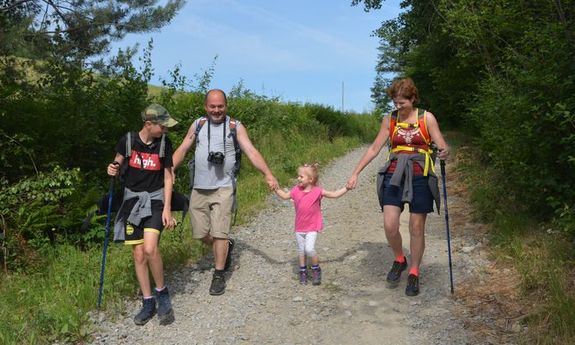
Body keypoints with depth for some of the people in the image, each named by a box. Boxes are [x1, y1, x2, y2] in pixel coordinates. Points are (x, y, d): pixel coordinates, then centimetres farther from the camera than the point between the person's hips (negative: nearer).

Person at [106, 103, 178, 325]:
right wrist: (112, 169, -13)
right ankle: (148, 303, 17)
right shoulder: (128, 140, -6)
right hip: (132, 198, 2)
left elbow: (168, 177, -2)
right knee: (138, 254, 2)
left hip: (155, 199, -1)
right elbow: (117, 163, 11)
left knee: (150, 248, -20)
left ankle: (162, 293, 3)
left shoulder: (164, 143, -5)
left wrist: (167, 209, -7)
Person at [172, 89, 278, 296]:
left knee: (219, 234, -4)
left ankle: (219, 275, 13)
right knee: (201, 233, 9)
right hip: (199, 188, 4)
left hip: (223, 188, -3)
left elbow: (251, 151, -9)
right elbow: (182, 150, 9)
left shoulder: (235, 127, -1)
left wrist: (267, 174, -22)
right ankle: (226, 247, 38)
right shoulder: (198, 125, 8)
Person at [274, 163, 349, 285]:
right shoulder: (296, 190, -1)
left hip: (312, 227, -4)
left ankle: (316, 269, 6)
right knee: (301, 250, 12)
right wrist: (276, 188, 4)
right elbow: (285, 196, 14)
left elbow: (334, 194, -6)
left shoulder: (317, 191, -11)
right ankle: (303, 272, 28)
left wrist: (346, 188, -12)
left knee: (309, 249, -17)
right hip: (299, 227, 4)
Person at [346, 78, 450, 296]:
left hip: (420, 177, -2)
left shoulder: (427, 118, 0)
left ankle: (414, 274, 20)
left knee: (416, 228, 3)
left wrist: (444, 153, -29)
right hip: (395, 176, 2)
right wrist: (355, 173, 4)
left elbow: (442, 146, -4)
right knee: (389, 226, -8)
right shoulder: (389, 120, 6)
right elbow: (374, 149, 8)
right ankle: (399, 260, 21)